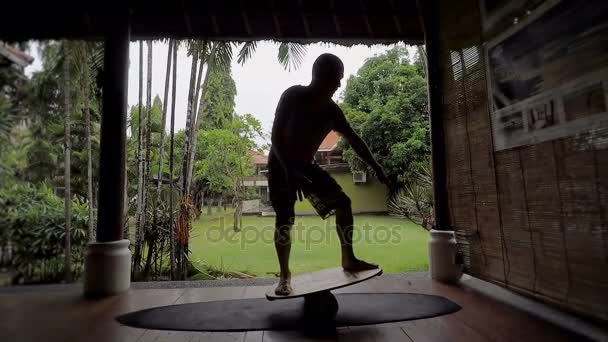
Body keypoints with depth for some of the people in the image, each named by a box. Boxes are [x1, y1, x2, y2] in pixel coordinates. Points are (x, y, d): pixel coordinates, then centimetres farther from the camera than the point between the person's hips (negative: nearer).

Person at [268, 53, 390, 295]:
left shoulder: (332, 110, -5)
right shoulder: (293, 96, -19)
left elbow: (354, 140, 2)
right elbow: (276, 136, -23)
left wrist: (377, 169, -2)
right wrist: (290, 171, -34)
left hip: (306, 166, 5)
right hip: (281, 166, -5)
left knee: (343, 203, -4)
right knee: (284, 219, -13)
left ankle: (348, 260, 8)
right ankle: (285, 276, 3)